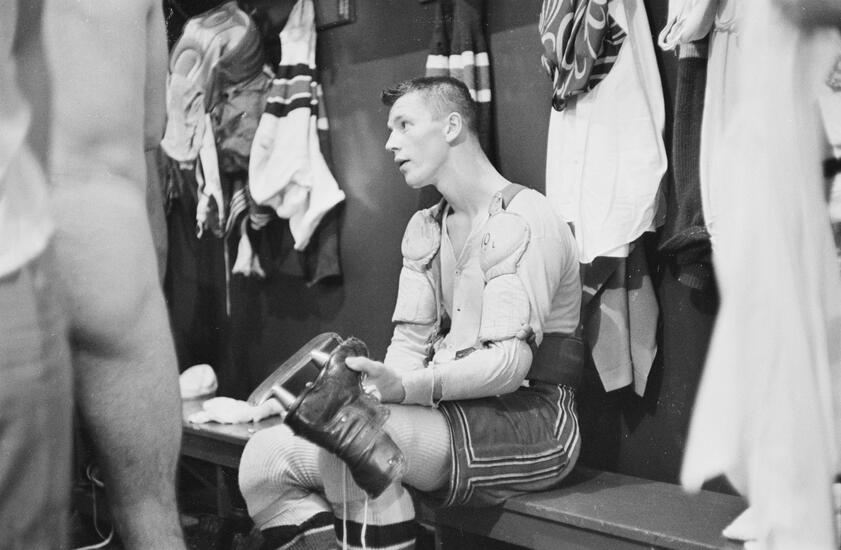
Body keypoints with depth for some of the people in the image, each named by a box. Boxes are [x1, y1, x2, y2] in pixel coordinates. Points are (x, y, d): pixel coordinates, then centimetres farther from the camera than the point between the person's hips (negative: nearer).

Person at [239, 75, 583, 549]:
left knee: (354, 437, -32)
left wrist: (405, 388, -34)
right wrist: (379, 388, -14)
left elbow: (510, 361, -20)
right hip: (449, 409, 7)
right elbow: (410, 342, 8)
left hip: (531, 420, -7)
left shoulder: (523, 221, -11)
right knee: (263, 457, -10)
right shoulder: (424, 230, 15)